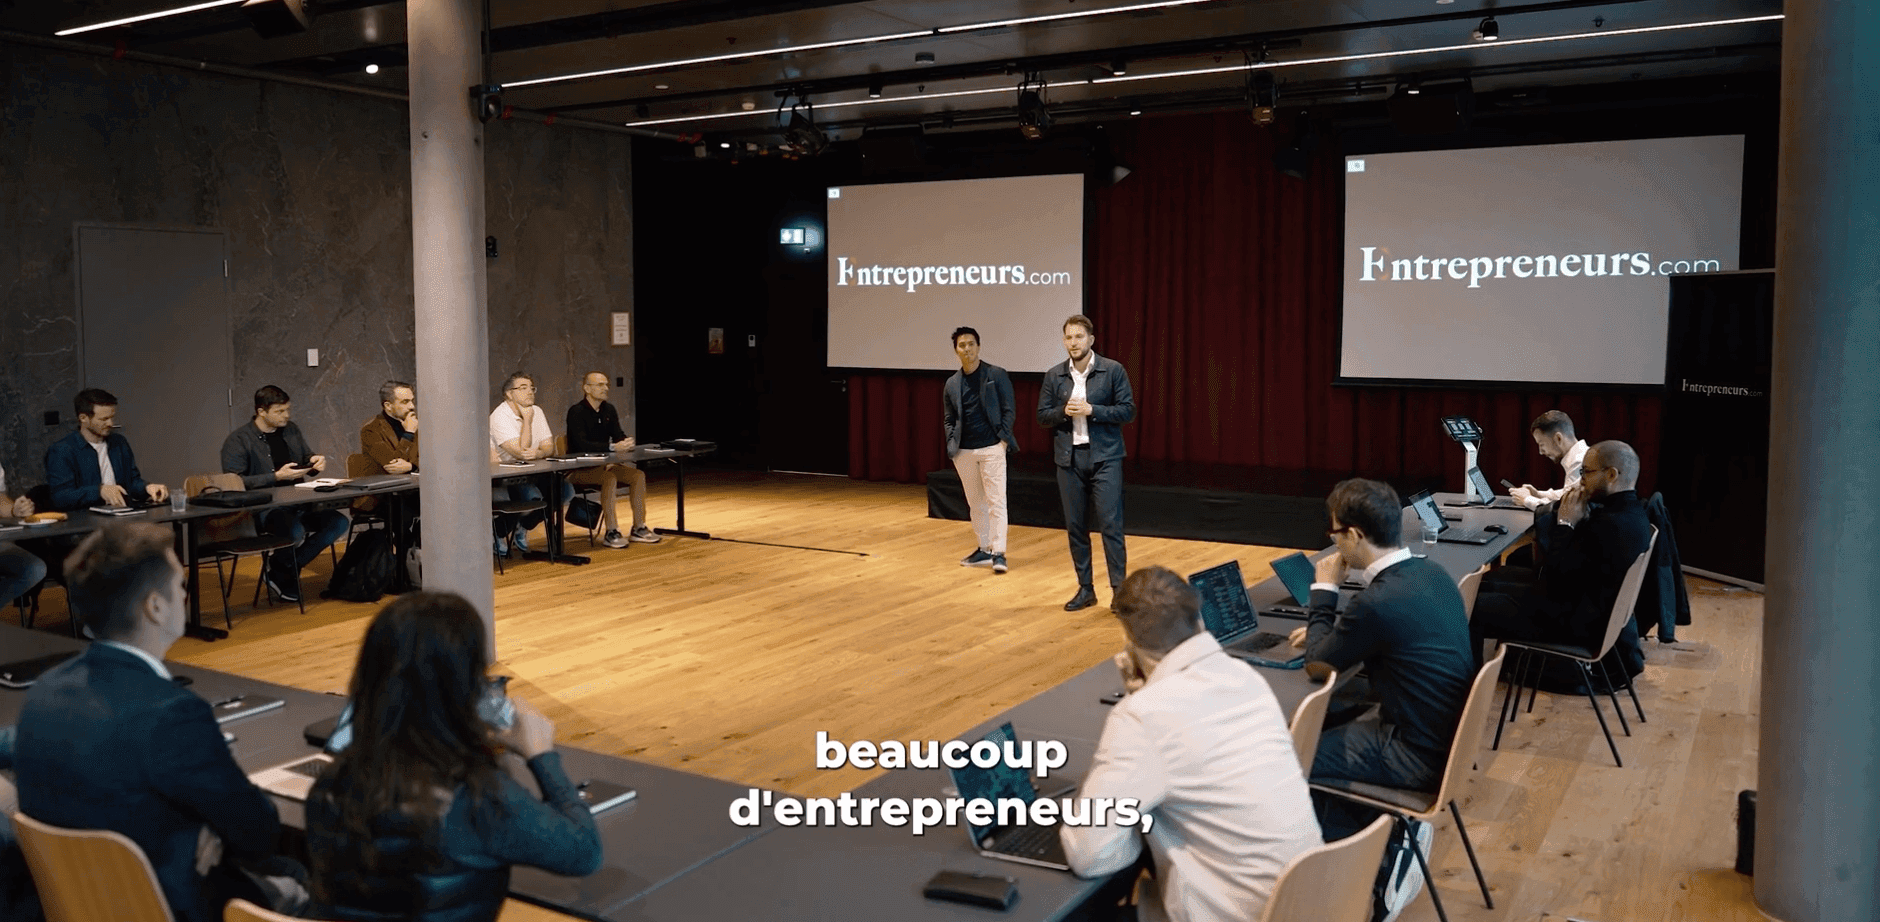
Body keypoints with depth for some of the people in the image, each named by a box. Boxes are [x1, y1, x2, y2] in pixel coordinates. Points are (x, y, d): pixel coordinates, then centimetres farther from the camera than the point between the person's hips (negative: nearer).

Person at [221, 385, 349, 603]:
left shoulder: (291, 430, 13)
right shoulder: (238, 441, -6)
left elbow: (307, 457, 27)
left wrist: (316, 461, 1)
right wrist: (277, 476, -20)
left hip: (297, 503, 7)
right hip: (262, 509, -7)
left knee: (339, 522, -16)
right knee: (296, 531, -36)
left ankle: (283, 570, -4)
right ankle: (278, 572, 0)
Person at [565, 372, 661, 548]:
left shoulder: (609, 410, 10)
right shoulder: (576, 412, -13)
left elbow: (618, 435, 9)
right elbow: (581, 444, -26)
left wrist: (626, 444, -16)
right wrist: (613, 447, -35)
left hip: (603, 465, 7)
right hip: (579, 469, -7)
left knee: (638, 475, -13)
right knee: (610, 478, -34)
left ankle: (638, 529, -9)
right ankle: (611, 532, -30)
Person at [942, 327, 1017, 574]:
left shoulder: (996, 375, -1)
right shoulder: (952, 384, 9)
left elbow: (1009, 410, -1)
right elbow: (949, 420, 15)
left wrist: (1003, 439, -9)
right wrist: (952, 445, 1)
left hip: (991, 448, -4)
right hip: (964, 452, 4)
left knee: (995, 500, -9)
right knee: (975, 503, 11)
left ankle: (998, 552, -8)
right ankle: (984, 549, 21)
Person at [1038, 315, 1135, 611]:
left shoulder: (1113, 370, -3)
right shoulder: (1054, 376, 6)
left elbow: (1128, 410, -5)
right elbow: (1042, 416, 8)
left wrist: (1091, 410, -16)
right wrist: (1064, 411, -12)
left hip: (1104, 457, -3)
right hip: (1069, 459, 3)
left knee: (1111, 524, -6)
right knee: (1075, 526, 8)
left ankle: (1119, 588, 0)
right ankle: (1085, 589, 18)